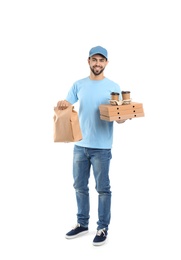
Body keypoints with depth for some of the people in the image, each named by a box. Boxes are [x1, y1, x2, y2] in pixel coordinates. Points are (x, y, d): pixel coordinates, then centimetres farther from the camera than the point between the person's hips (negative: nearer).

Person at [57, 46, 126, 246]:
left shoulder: (113, 87, -3)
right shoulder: (79, 85, 7)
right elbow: (65, 106, 7)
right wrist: (62, 104, -17)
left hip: (101, 147, -4)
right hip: (80, 145, 4)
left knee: (102, 188, 4)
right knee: (80, 186, 14)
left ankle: (103, 228, 15)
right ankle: (82, 224, 29)